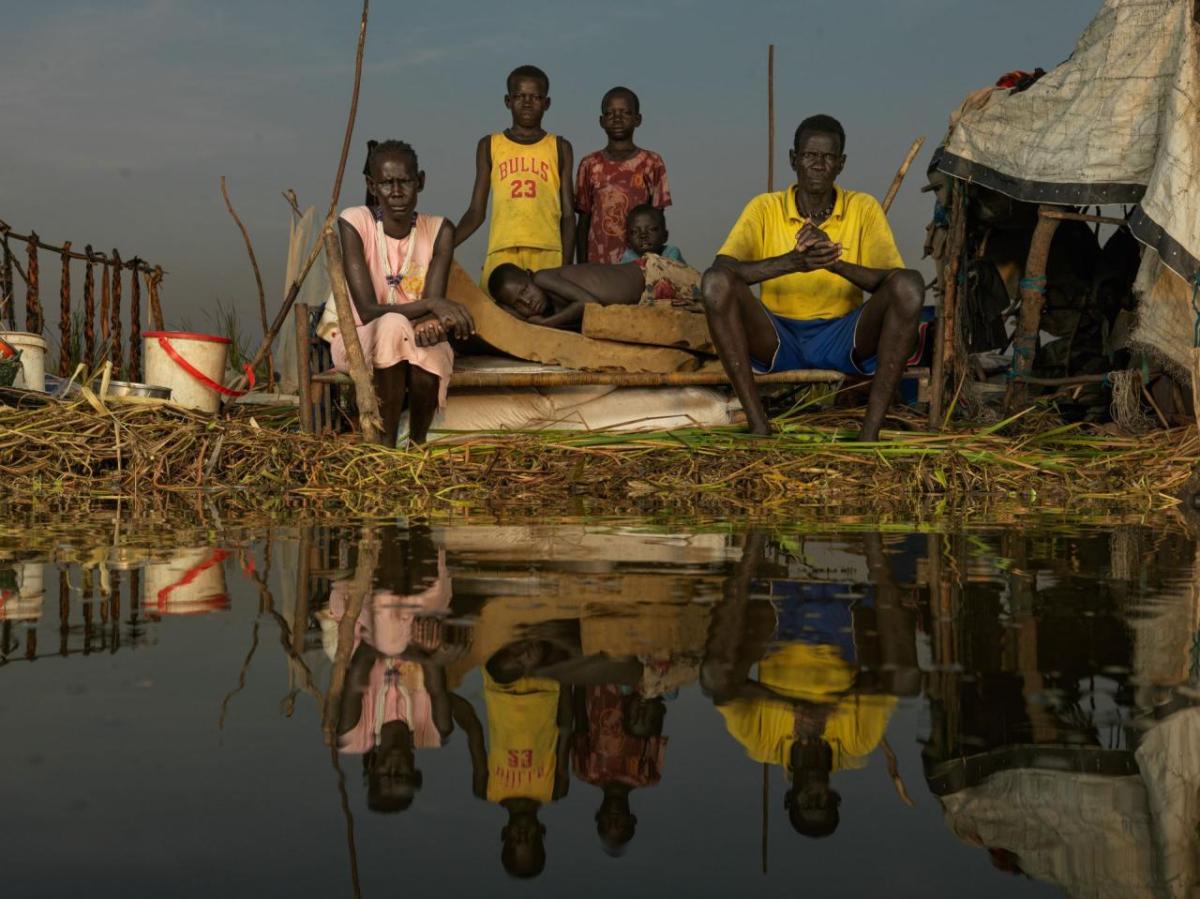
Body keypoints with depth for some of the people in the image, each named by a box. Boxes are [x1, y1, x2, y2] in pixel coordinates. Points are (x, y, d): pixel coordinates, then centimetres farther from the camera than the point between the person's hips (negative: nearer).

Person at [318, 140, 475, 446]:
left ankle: (418, 442, -8)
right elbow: (367, 310, -22)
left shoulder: (439, 231, -8)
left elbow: (433, 310, -15)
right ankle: (386, 443, -28)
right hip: (355, 337, -2)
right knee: (393, 325, -36)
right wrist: (431, 304, -35)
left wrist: (433, 322, -39)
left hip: (414, 341, 2)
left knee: (430, 347, -34)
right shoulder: (354, 222, -16)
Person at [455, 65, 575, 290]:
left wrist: (566, 267, 1)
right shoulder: (490, 146, 15)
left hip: (547, 254, 0)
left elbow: (567, 214, 11)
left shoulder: (559, 148, 13)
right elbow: (476, 212, 13)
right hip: (501, 254, 0)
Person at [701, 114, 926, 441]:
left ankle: (870, 431, -29)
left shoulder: (864, 209, 2)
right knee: (717, 282, -27)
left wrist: (836, 263, -31)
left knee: (909, 284, -26)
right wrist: (793, 261, -33)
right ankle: (758, 426, -28)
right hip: (777, 338, 0)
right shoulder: (765, 208, 0)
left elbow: (890, 281, -11)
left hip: (845, 338, 0)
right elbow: (721, 269, -16)